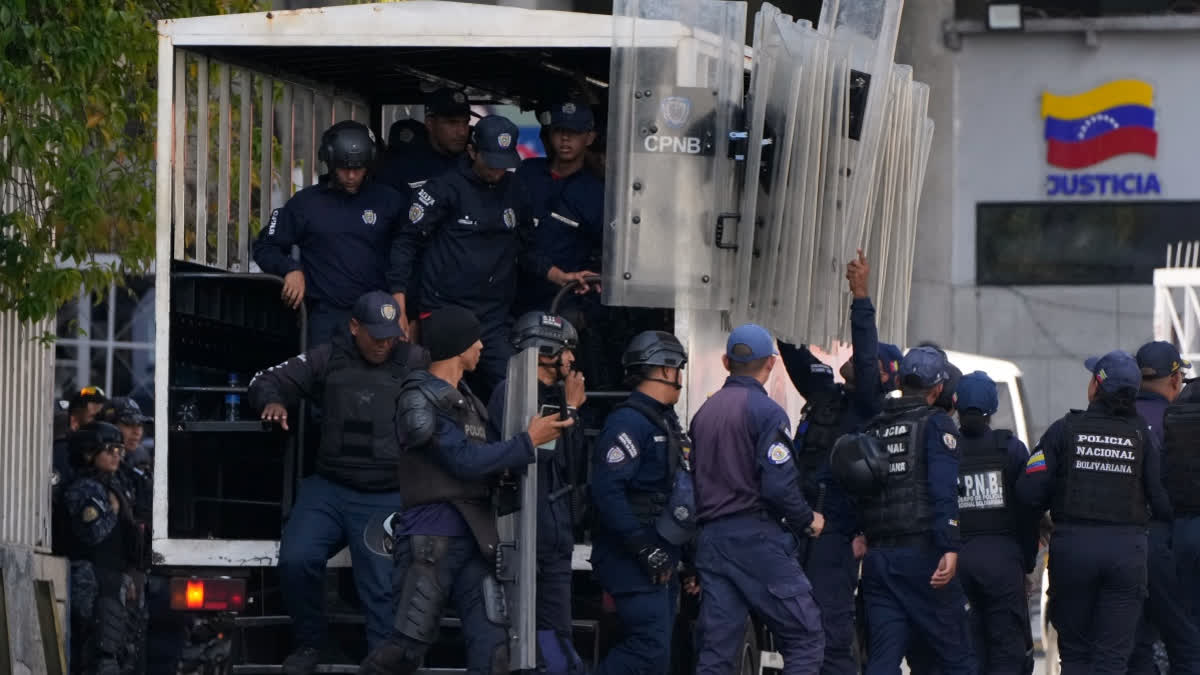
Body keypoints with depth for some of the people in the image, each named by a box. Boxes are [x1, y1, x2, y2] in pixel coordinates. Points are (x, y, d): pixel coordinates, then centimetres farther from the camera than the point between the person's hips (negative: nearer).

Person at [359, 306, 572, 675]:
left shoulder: (466, 399, 18)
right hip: (431, 539, -7)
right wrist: (528, 443, -9)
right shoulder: (419, 399, -6)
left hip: (474, 537, 7)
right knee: (409, 644, -9)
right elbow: (464, 461, -13)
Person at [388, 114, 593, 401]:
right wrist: (400, 310, -10)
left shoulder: (515, 192, 11)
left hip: (494, 318, 5)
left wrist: (559, 276, 4)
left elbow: (525, 251, 22)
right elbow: (406, 244, -4)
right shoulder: (445, 189, -5)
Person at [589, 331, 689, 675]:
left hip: (658, 562, 10)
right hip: (633, 563, -10)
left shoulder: (665, 421, 19)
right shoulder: (628, 422, -14)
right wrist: (645, 550, -24)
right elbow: (608, 491, -24)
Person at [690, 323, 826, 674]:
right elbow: (779, 485, -17)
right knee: (805, 637, -2)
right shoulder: (766, 412, -9)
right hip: (757, 537, -7)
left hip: (711, 537, 7)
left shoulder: (705, 412, 13)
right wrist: (808, 521, -1)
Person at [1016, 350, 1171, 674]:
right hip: (1127, 548, 0)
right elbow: (1164, 499, -3)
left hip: (1072, 544, 0)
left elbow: (1029, 492, -7)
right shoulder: (1141, 436, 1)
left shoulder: (1065, 429, -2)